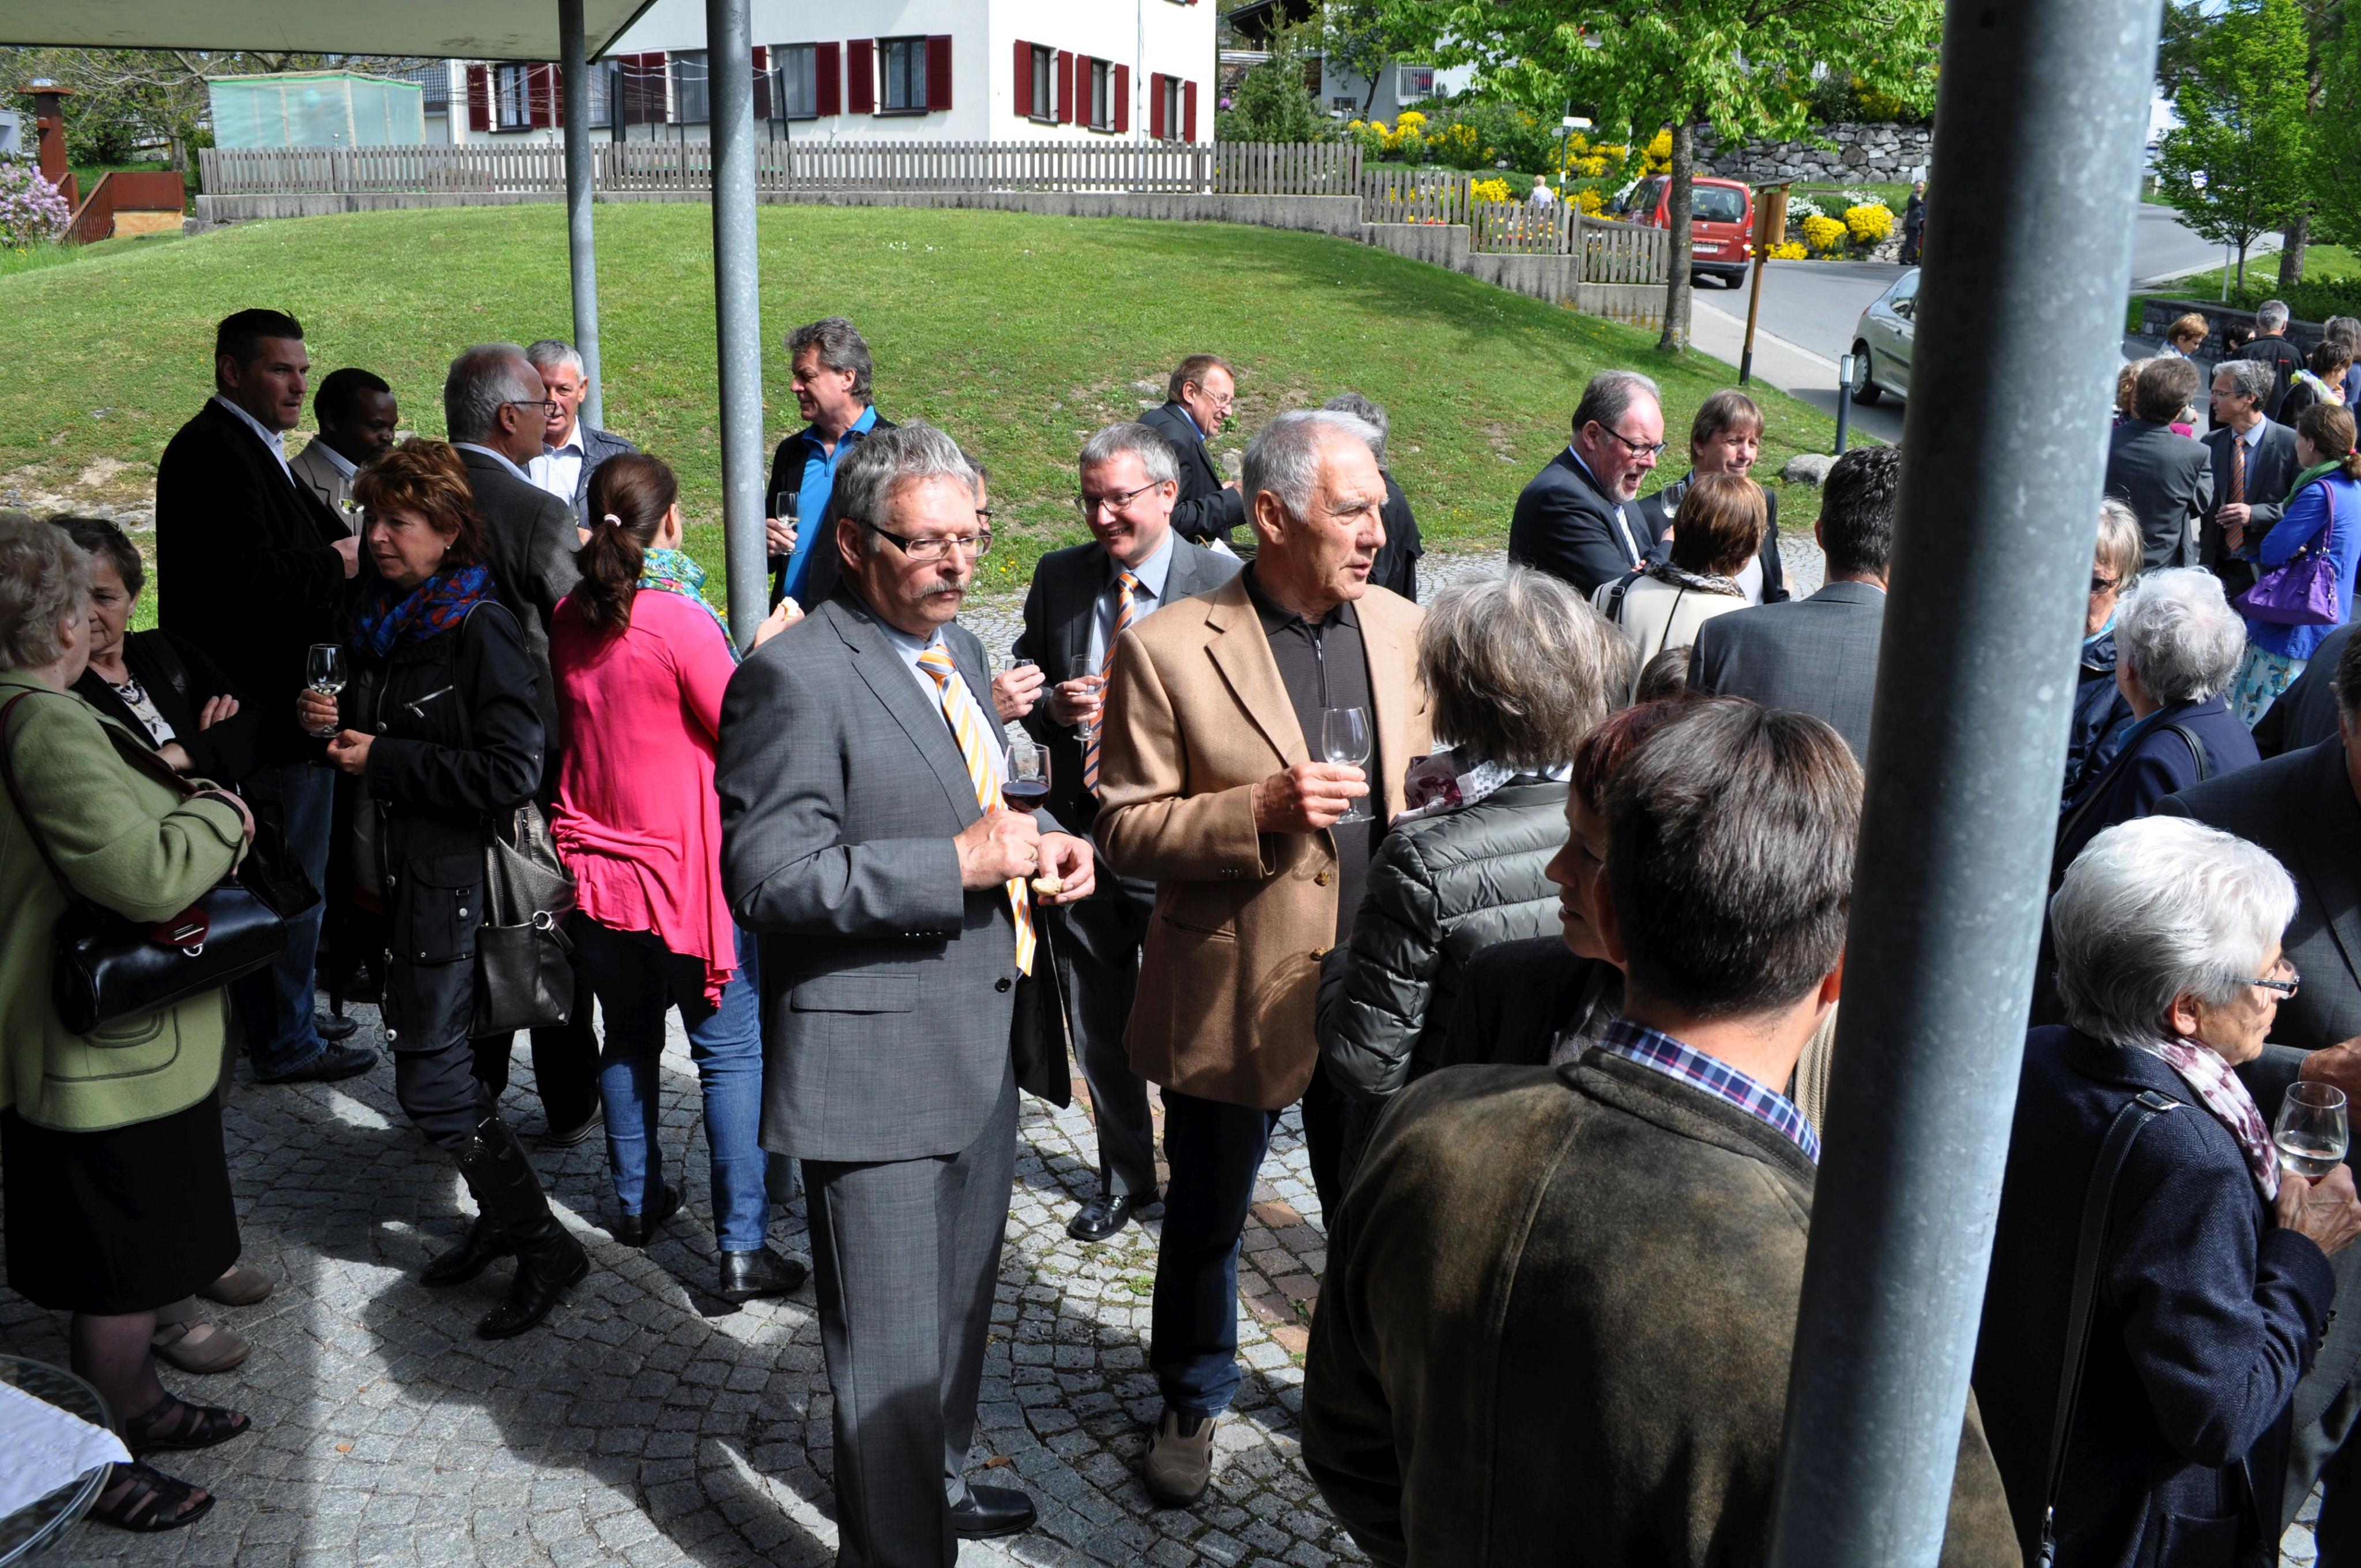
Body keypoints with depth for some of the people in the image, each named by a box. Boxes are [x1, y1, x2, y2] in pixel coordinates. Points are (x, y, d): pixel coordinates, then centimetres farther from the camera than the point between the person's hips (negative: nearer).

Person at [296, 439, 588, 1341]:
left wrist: (382, 759, -18)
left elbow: (512, 770, -23)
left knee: (431, 1078, -5)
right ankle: (502, 1216, 33)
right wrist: (335, 722, 2)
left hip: (455, 879, -9)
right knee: (436, 1054, 17)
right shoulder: (382, 618, 10)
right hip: (403, 870, 9)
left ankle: (544, 1244, 7)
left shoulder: (479, 628, -16)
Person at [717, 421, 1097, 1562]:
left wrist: (1040, 838, 1)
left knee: (960, 1308, 26)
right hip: (877, 1063, -9)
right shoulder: (794, 676, -18)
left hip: (980, 1041, 9)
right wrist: (959, 864, -27)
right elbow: (769, 875, -24)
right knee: (892, 1350, 1)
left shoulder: (956, 648, 10)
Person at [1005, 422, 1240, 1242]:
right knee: (1099, 1029, 17)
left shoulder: (1223, 583, -9)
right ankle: (1125, 1178, 37)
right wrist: (1051, 707, -12)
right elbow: (1025, 682, 11)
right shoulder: (1058, 577, 3)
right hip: (1081, 835, 4)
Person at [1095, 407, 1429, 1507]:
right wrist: (1261, 812, -26)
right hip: (1234, 997, -3)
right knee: (1206, 1221, 17)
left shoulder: (1400, 629, 1)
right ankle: (1192, 1403, 43)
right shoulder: (1167, 649, -14)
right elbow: (1126, 828, -12)